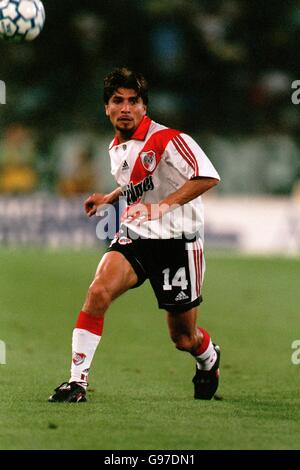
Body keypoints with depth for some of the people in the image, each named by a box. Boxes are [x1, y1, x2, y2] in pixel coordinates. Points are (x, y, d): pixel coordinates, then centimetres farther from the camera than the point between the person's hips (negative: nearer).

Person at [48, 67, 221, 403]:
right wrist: (109, 198, 19)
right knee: (98, 291, -25)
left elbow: (209, 177, -23)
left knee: (184, 339, 5)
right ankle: (77, 381, -23)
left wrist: (165, 204, -30)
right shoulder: (116, 149, 11)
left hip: (177, 240, -5)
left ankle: (209, 361, 44)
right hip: (134, 237, 5)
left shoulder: (167, 140, -13)